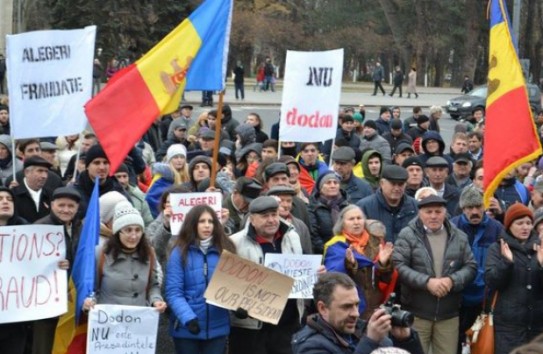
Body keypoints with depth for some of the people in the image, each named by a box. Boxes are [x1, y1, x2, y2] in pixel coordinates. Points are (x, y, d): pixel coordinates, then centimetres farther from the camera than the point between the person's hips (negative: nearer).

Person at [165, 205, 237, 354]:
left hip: (217, 327, 2)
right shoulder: (180, 252, -4)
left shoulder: (225, 251, 5)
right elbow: (173, 292, -10)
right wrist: (188, 318, -24)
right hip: (186, 328, -2)